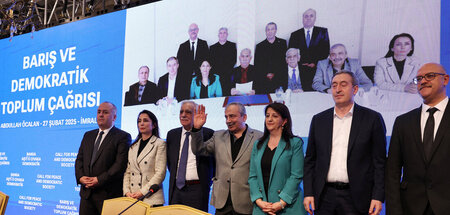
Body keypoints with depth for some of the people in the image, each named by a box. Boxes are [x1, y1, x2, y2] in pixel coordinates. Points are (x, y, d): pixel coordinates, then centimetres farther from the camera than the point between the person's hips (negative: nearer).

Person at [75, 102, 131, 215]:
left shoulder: (122, 137, -3)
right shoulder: (88, 135, 19)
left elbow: (120, 164, -12)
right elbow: (79, 159, 16)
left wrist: (99, 180, -16)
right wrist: (80, 177, -2)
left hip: (108, 194, -6)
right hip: (86, 193, 6)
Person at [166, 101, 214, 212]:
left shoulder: (208, 134, -5)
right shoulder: (172, 134, 11)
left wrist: (208, 181, 2)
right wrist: (174, 177, 14)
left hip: (197, 189, -4)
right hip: (176, 188, 4)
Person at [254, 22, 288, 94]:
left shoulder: (282, 43, 12)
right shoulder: (260, 46, 12)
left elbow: (285, 61, 5)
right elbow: (257, 65, 8)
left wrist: (274, 74, -5)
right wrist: (266, 74, -7)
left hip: (280, 79, 0)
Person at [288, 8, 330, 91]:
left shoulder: (323, 32, 13)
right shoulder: (295, 35, 15)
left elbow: (326, 50, 5)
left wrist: (315, 63, -8)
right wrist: (301, 63, -6)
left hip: (317, 69, 0)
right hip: (301, 71, 1)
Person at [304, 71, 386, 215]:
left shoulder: (372, 119, 1)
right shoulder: (318, 120, 9)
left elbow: (380, 162, -1)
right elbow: (310, 160, 11)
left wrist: (378, 197, -7)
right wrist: (308, 193, 2)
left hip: (356, 198, -2)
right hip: (324, 197, 3)